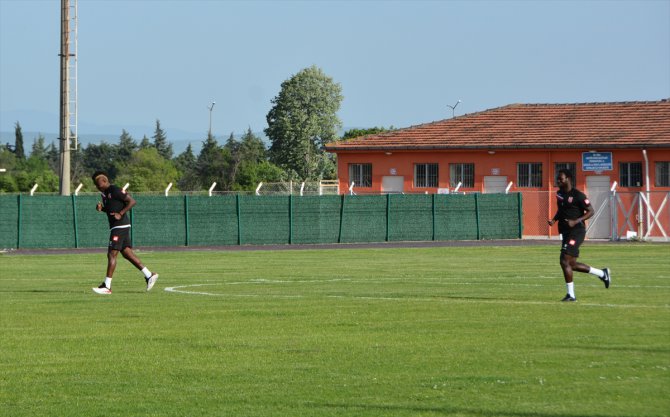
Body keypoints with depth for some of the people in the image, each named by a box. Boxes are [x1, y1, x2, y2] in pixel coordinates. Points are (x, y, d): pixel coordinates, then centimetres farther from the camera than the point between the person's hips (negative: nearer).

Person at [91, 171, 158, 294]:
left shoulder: (114, 191, -13)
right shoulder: (105, 193, 15)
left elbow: (132, 201, -15)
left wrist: (120, 214, -21)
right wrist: (101, 208, 7)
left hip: (120, 226, -10)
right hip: (115, 227, 10)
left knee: (111, 255, -9)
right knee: (127, 253, 9)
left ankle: (107, 286, -8)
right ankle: (149, 275, 11)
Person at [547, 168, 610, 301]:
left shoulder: (577, 195, -13)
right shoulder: (559, 193, 11)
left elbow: (591, 211, -10)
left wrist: (576, 221, -21)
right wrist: (554, 220, 7)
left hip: (576, 232, -9)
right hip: (566, 233, 9)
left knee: (565, 261, -15)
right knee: (572, 264, 12)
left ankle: (571, 294, -6)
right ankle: (602, 273, 29)